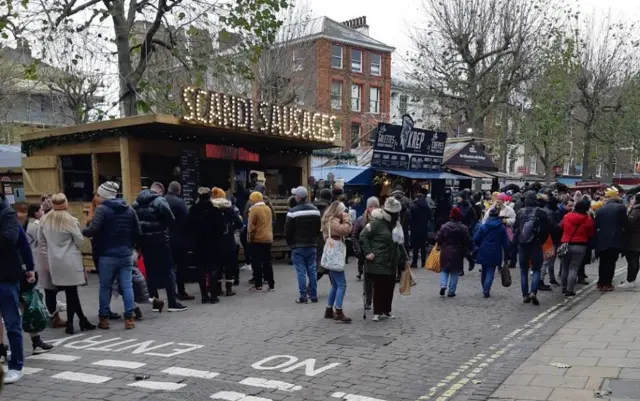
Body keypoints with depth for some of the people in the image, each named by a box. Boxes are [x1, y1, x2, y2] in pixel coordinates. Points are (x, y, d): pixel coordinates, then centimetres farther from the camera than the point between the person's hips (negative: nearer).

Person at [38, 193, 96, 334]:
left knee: (70, 292, 9)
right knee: (71, 292, 4)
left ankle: (83, 320, 14)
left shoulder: (44, 220, 2)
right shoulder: (70, 220, -14)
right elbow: (80, 240, -8)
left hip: (54, 261, 5)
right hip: (70, 260, -5)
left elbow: (41, 240, 10)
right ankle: (70, 323, 9)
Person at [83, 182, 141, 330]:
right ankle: (129, 318, 2)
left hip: (107, 255, -4)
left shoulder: (102, 209, -9)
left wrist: (81, 232, 0)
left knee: (105, 287, 8)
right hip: (126, 254, 4)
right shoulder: (129, 209, 9)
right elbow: (137, 232, 8)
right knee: (127, 285, 4)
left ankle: (104, 318, 14)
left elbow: (93, 230, -19)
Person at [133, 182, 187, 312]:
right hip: (159, 240, -6)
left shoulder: (137, 202, 11)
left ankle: (155, 302, 13)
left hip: (144, 240, 6)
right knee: (168, 270, 1)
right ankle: (172, 303, 0)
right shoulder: (160, 201, -10)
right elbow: (171, 219, -13)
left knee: (150, 271, 11)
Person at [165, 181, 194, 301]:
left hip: (165, 239, 6)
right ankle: (181, 292, 0)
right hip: (179, 239, -6)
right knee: (182, 265, 0)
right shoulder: (180, 202, -12)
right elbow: (187, 219, -14)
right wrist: (188, 235, -3)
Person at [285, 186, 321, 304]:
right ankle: (313, 296, 12)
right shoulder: (315, 210, 2)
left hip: (298, 247, -4)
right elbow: (319, 228, 7)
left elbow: (287, 231, -9)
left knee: (301, 272, -1)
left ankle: (303, 297, 0)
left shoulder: (293, 212, -14)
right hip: (311, 246, 4)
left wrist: (291, 243, 7)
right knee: (312, 271, 9)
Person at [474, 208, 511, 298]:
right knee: (490, 271, 2)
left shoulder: (483, 226, -2)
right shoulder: (502, 228, -1)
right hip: (495, 254, -1)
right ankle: (486, 290, -13)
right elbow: (505, 243, -1)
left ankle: (484, 289, 29)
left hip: (483, 252, 1)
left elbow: (475, 239, -3)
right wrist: (506, 254, 7)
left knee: (484, 271, 17)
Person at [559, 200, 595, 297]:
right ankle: (569, 290, -7)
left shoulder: (566, 216, 1)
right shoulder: (588, 219, -7)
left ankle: (564, 288, 25)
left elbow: (561, 227, 16)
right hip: (580, 246, -3)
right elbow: (591, 234, 0)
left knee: (565, 267, 16)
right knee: (574, 268, -3)